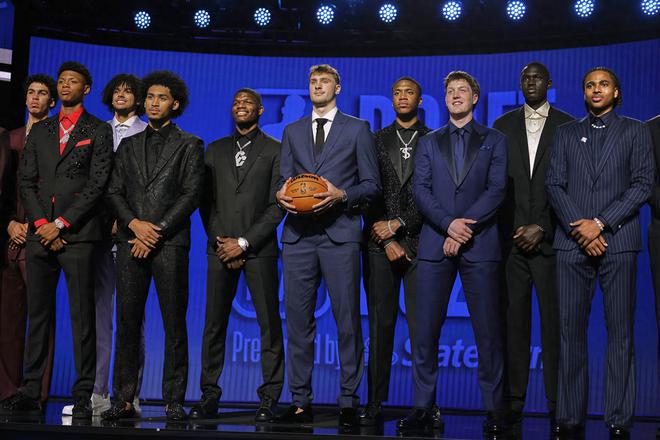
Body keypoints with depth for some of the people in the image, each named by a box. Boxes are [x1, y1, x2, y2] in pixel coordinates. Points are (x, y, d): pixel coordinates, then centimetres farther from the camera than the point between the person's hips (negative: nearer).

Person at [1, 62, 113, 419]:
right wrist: (40, 223, -3)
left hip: (76, 234, -4)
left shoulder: (99, 132, 5)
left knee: (82, 315, -5)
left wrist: (60, 224, -10)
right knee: (38, 313, 5)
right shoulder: (39, 131, 19)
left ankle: (83, 395, -3)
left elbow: (97, 185, -4)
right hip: (39, 233, 4)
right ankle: (30, 392, 8)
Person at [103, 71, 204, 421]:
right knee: (127, 322, 2)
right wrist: (134, 224, -7)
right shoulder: (129, 145, 19)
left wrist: (157, 233, -9)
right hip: (130, 242, 3)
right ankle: (123, 399, 6)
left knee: (174, 323, -3)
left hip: (169, 243, -3)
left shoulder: (189, 145, 8)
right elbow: (114, 191, 12)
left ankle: (174, 402, 1)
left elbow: (191, 195, -1)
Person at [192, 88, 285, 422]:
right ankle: (209, 396, 8)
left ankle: (269, 398, 1)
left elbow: (277, 205, -2)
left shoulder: (274, 151, 4)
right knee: (214, 323, 2)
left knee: (269, 323, -3)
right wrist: (220, 241, -2)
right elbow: (206, 201, 12)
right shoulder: (215, 150, 16)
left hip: (259, 248, -3)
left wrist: (244, 243, -9)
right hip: (221, 248, 3)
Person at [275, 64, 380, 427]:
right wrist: (282, 194, -6)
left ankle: (348, 401, 4)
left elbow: (371, 184, 5)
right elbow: (284, 179, 17)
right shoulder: (292, 131, 19)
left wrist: (342, 195, -13)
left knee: (347, 319, -3)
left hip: (340, 233, -3)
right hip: (298, 234, 3)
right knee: (298, 319, 2)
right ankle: (300, 401, 9)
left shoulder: (357, 129, 10)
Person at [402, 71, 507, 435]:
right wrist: (449, 224, -12)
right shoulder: (429, 143, 16)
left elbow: (496, 190, -1)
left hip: (480, 245, -2)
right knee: (425, 330, -1)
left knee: (487, 331, -2)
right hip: (435, 245, 2)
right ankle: (422, 406, 5)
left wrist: (464, 230, -11)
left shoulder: (494, 141, 11)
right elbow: (421, 190, 4)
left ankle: (493, 410, 3)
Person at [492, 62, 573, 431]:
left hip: (550, 238, -2)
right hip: (511, 237, 2)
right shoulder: (503, 126, 13)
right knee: (514, 320, 3)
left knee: (554, 322, -2)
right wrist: (505, 230, 0)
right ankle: (513, 400, 9)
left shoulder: (568, 126, 5)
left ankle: (558, 404, 4)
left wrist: (542, 228, -7)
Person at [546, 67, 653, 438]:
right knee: (571, 331, 0)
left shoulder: (635, 131, 10)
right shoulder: (566, 133, 16)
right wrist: (577, 226, -7)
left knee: (620, 332, -1)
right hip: (573, 243, 2)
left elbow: (643, 184, 0)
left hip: (618, 241, -2)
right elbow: (555, 184, 8)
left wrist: (600, 223, -9)